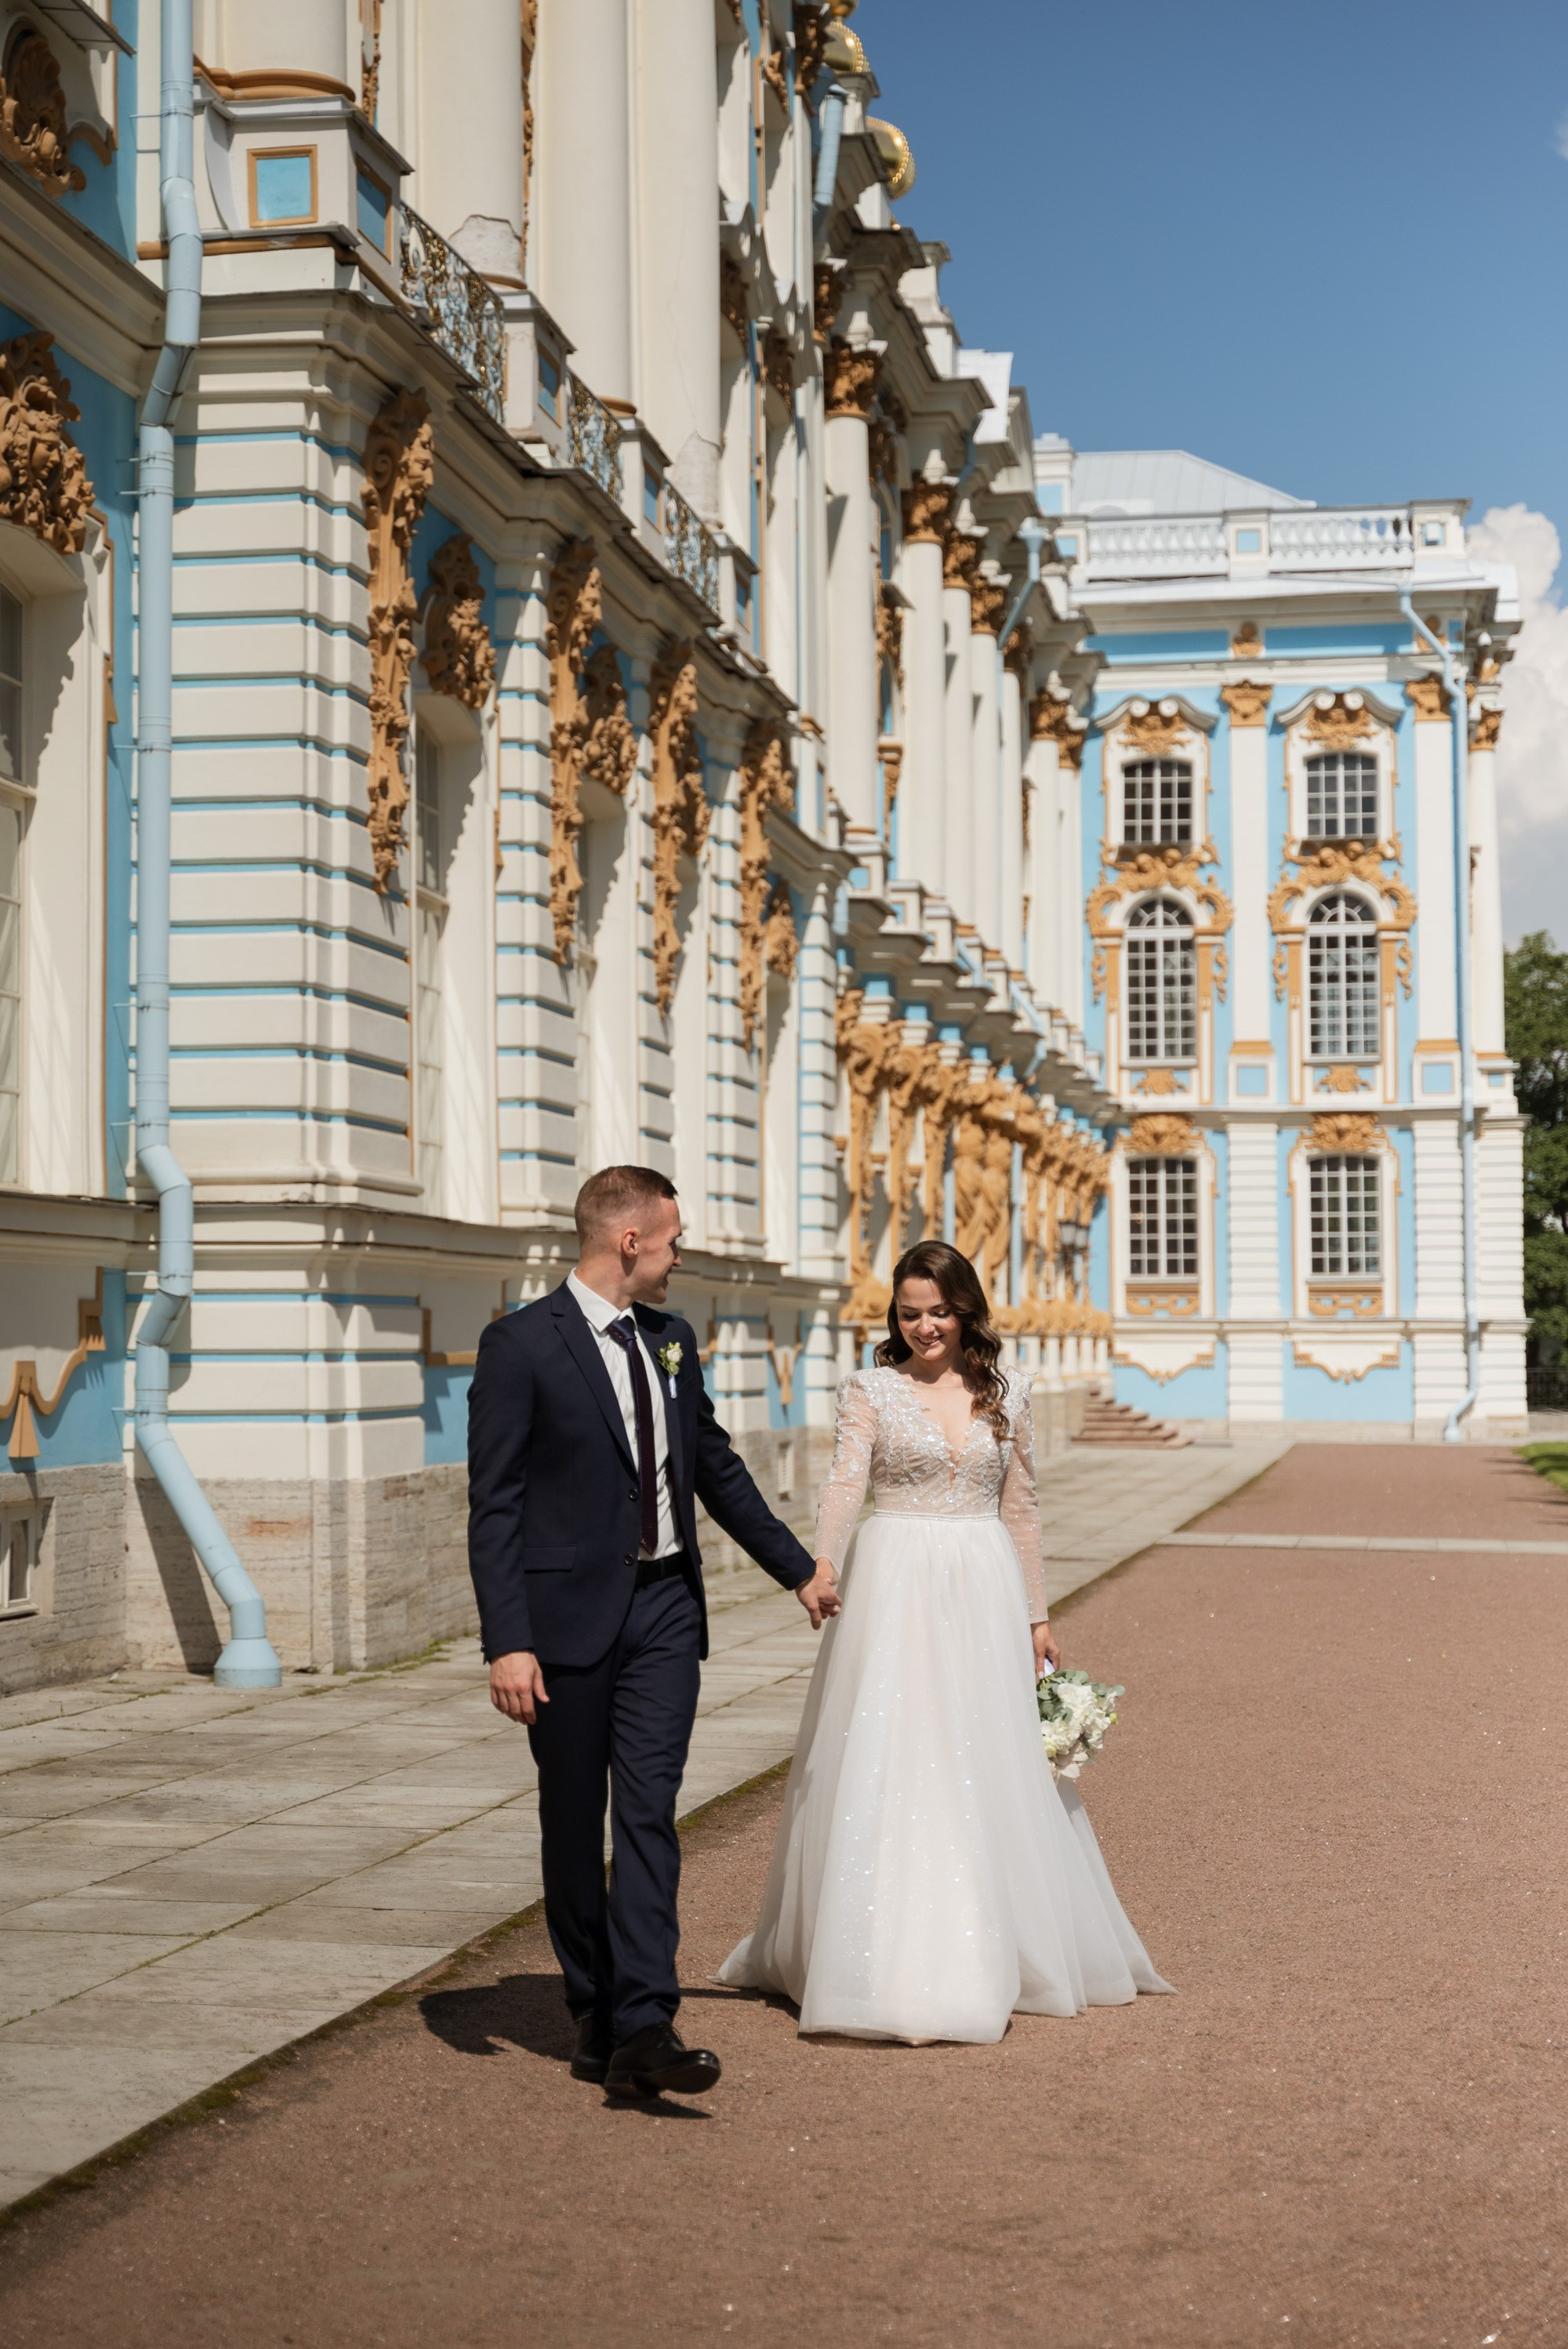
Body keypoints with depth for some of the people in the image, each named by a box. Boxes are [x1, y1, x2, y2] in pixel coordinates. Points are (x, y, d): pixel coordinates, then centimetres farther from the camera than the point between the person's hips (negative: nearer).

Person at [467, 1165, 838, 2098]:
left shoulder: (671, 1339, 11)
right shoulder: (521, 1344, -9)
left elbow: (717, 1467, 23)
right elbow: (494, 1505, -12)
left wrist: (798, 1568, 27)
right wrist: (508, 1642, -18)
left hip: (664, 1609, 4)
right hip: (570, 1615, -4)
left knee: (650, 1813, -6)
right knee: (574, 1824, 7)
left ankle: (644, 2027, -11)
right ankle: (594, 2014, 21)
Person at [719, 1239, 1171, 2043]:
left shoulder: (1007, 1392, 8)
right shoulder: (872, 1389, 0)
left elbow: (1020, 1509, 13)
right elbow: (845, 1483, -13)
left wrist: (1036, 1614, 12)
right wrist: (823, 1563, -31)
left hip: (983, 1592, 3)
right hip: (895, 1586, -3)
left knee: (989, 1769, 6)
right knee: (886, 1768, -5)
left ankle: (994, 1956, 17)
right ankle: (885, 1966, 0)